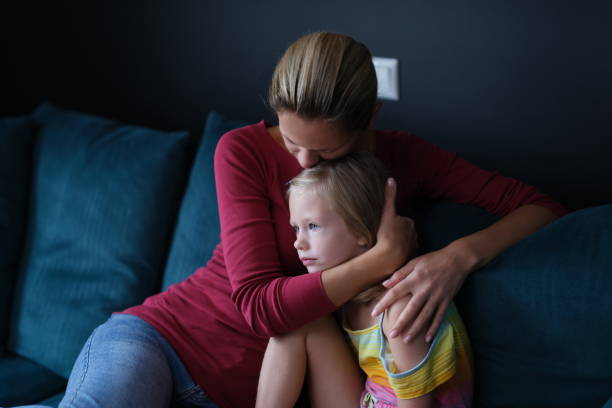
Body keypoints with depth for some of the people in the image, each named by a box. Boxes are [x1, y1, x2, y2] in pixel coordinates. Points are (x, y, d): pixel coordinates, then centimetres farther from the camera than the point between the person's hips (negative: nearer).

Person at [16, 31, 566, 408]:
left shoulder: (400, 158, 0)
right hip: (160, 333, -2)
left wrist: (458, 256, -23)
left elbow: (539, 207, -4)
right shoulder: (244, 151, -8)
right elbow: (258, 305, -16)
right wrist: (384, 257, -22)